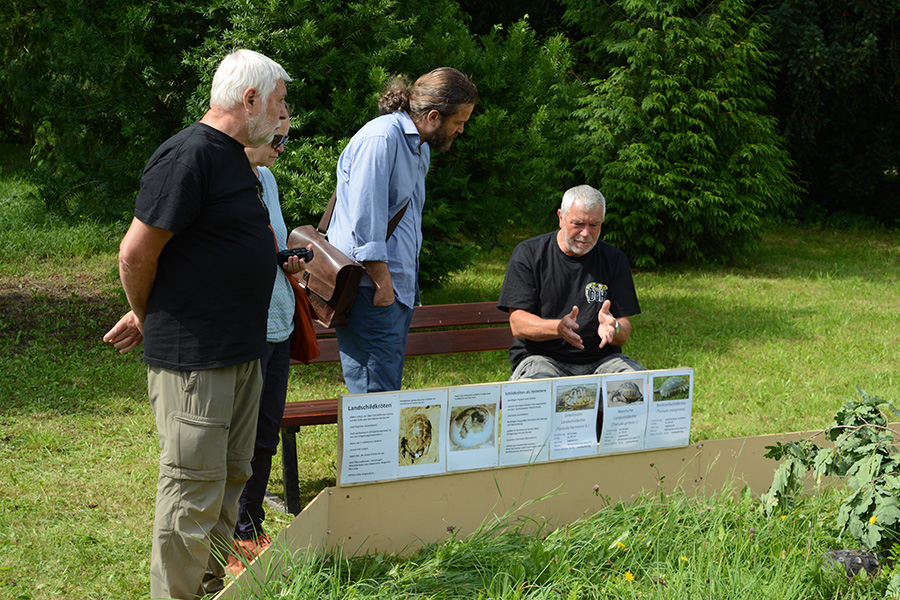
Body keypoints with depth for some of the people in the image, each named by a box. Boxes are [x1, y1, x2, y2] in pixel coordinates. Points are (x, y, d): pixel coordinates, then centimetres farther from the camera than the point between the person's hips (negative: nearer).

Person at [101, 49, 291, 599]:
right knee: (194, 493, -2)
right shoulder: (189, 156, -17)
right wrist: (149, 320, 0)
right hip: (193, 358, -10)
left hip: (241, 354, 10)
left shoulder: (235, 157, 16)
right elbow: (136, 252, -17)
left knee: (231, 478, 16)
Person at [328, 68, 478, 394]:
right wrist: (382, 282, -17)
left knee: (389, 389, 9)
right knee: (376, 395, -11)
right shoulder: (381, 138, -12)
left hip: (398, 290, 10)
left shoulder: (420, 147, 20)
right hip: (370, 290, -10)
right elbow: (365, 219, -18)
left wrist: (407, 285, 19)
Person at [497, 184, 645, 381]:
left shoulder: (614, 259, 8)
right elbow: (518, 324, -8)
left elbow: (624, 334, 4)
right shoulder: (528, 254, 0)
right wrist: (558, 327, -28)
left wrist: (613, 328, -22)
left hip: (601, 356, 3)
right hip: (541, 356, -3)